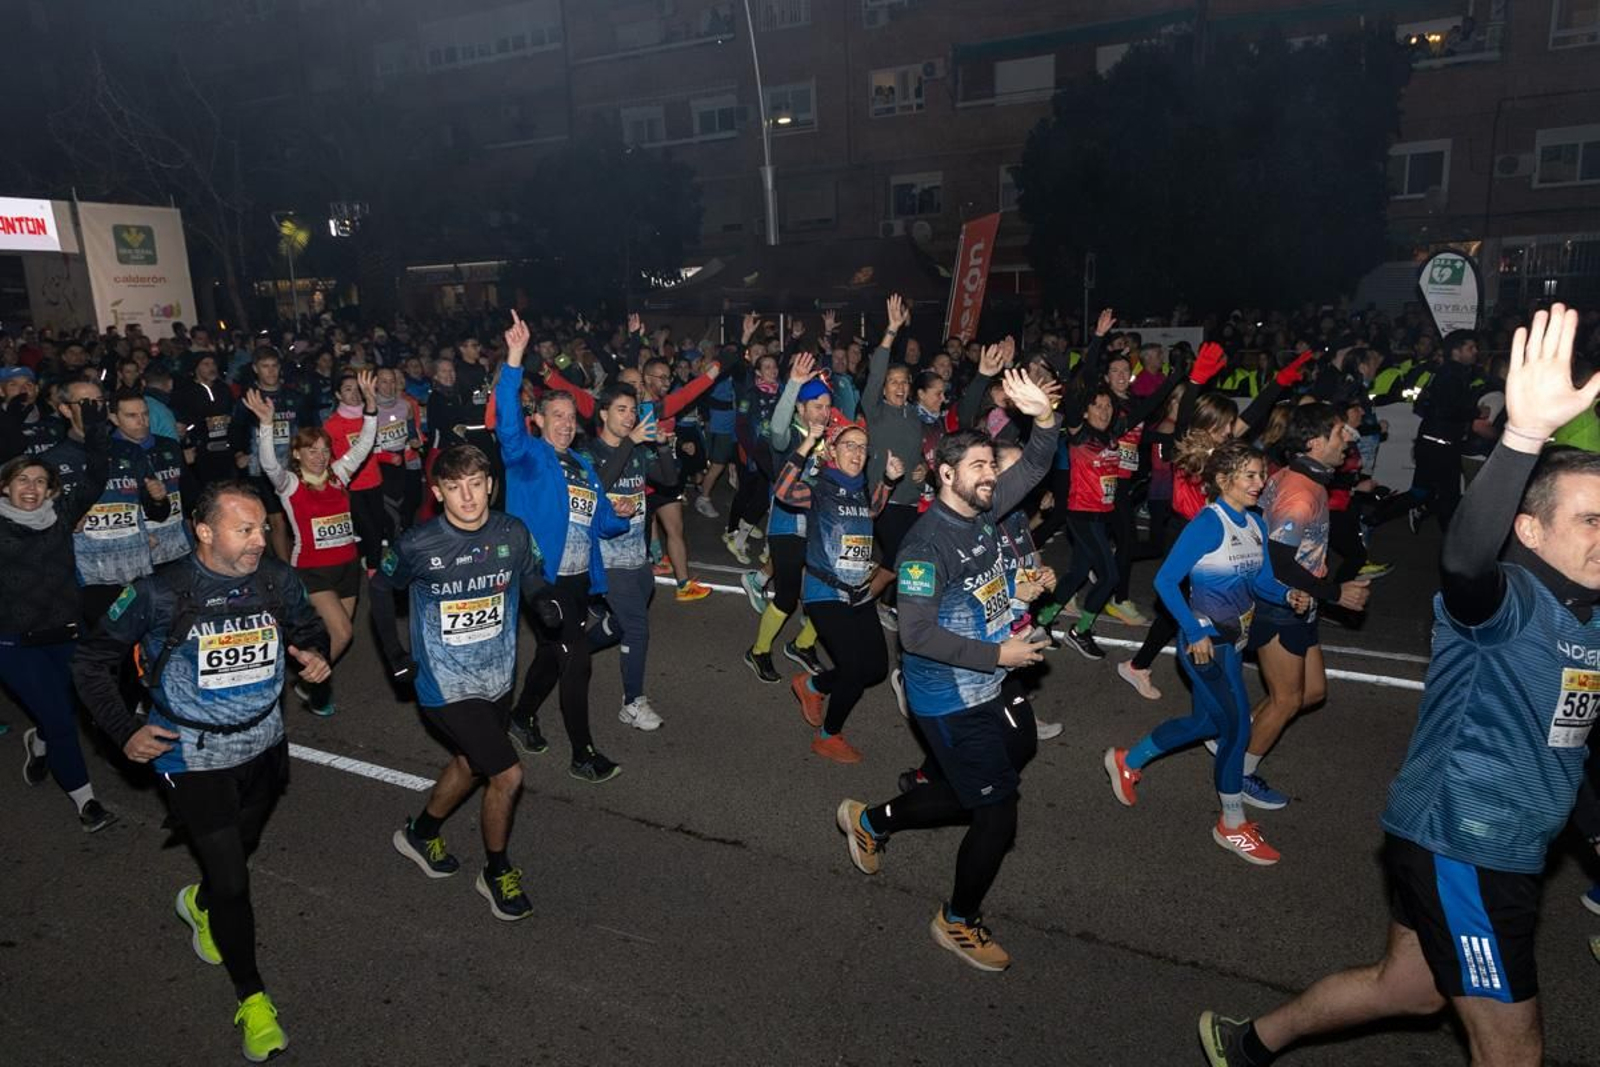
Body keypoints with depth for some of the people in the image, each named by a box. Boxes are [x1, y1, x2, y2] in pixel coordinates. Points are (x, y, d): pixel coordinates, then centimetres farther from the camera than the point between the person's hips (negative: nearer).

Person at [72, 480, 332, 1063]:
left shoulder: (278, 580, -12)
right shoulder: (159, 594, -21)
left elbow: (309, 627, 8)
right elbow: (91, 661, -5)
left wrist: (316, 655, -14)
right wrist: (124, 732, -11)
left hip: (264, 745, 4)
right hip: (192, 755, -4)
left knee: (241, 846, 27)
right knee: (232, 883, -2)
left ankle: (202, 901, 62)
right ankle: (251, 995, 20)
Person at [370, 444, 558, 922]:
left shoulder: (513, 533, -11)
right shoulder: (417, 545, -17)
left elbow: (531, 580, 5)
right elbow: (382, 588, 2)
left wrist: (551, 606, -17)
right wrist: (395, 653, -1)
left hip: (498, 679, 5)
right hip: (446, 686, -5)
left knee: (468, 764, 24)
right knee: (507, 775, -9)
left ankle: (422, 833, 52)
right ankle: (497, 872, 16)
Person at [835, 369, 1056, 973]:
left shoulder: (980, 513, 2)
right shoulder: (926, 544, -22)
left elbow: (1035, 467, 10)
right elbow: (916, 634, -26)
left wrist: (1044, 417, -10)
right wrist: (998, 655, -22)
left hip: (987, 689, 9)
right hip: (949, 701, -9)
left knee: (971, 793, 22)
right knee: (997, 814, 0)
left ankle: (871, 820, 41)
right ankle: (959, 922, 24)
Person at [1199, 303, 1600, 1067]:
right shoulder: (1508, 602, -20)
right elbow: (1464, 555, -45)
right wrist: (1524, 434, -57)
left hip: (1505, 850, 9)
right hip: (1458, 849, -9)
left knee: (1408, 986, 24)